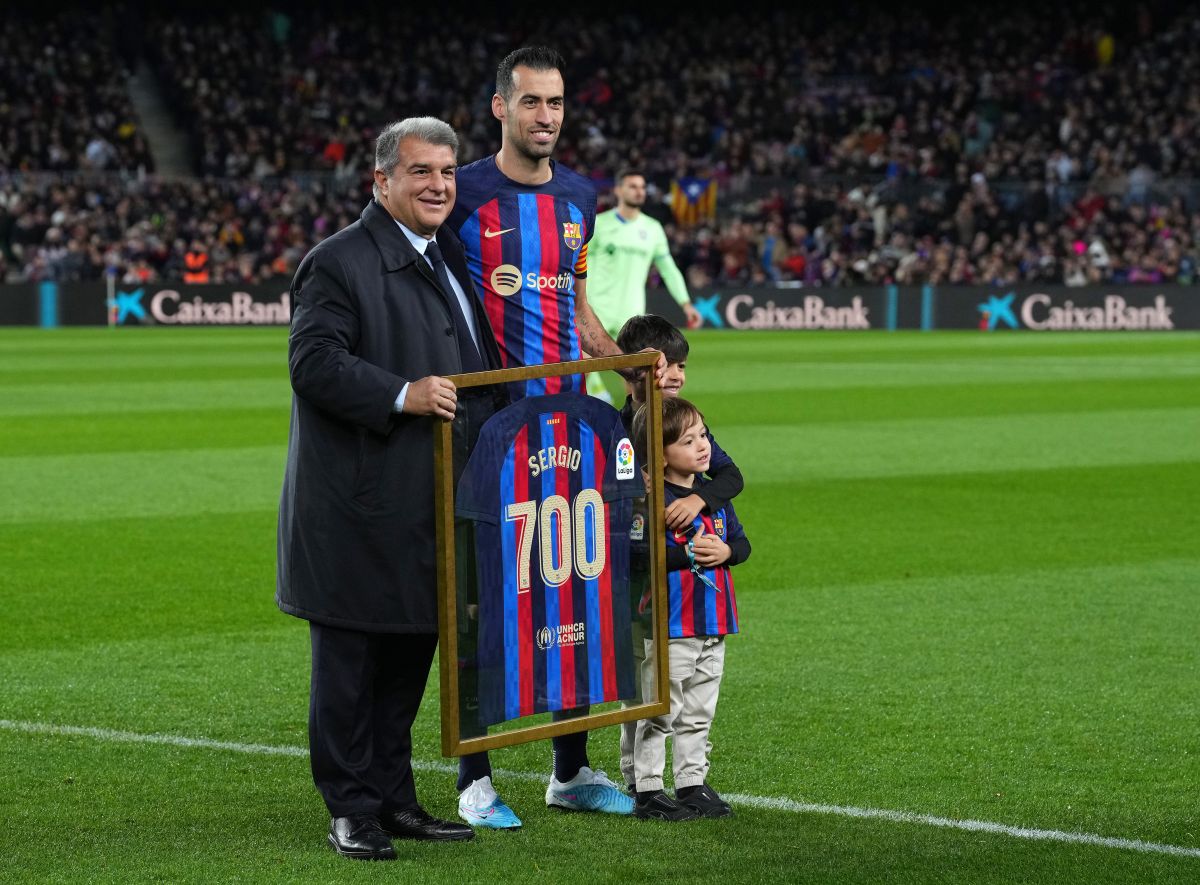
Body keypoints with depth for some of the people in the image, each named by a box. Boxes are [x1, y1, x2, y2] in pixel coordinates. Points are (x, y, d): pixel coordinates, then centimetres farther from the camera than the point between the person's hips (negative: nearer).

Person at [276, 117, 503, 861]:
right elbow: (314, 361, -19)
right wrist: (403, 396, -25)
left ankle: (394, 799, 23)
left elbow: (476, 361, 29)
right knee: (350, 662, 0)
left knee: (412, 650, 14)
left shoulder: (450, 257, 16)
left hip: (430, 505, 8)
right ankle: (352, 810, 7)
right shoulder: (338, 263, -11)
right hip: (362, 506, -8)